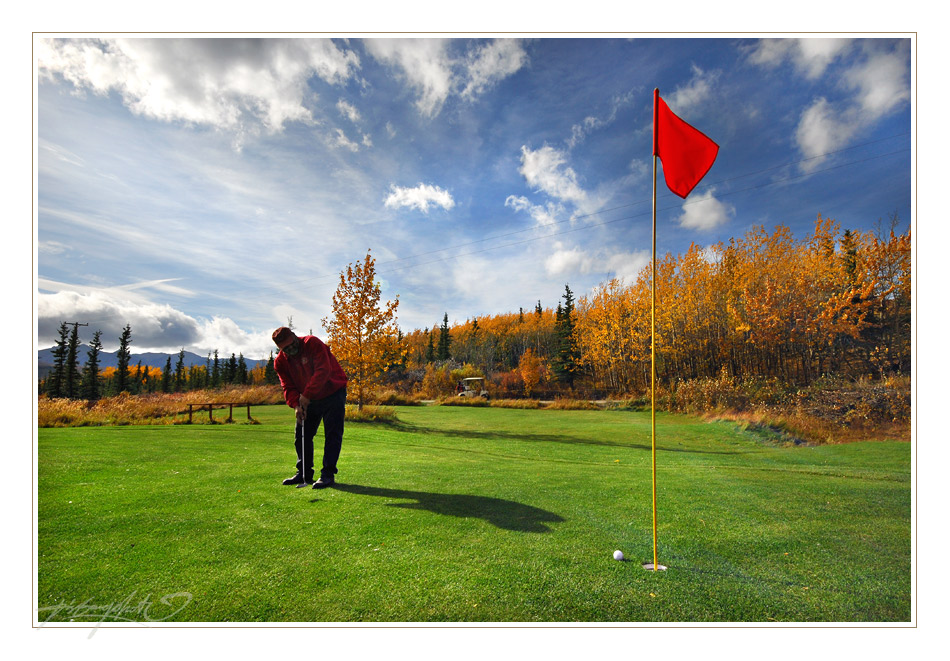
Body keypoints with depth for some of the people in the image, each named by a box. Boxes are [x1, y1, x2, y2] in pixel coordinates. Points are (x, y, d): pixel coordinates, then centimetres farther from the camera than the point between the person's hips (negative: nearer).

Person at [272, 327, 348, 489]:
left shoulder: (312, 343, -19)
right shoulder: (280, 362, -2)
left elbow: (323, 370, -27)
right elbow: (288, 387, -2)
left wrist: (306, 395, -28)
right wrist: (296, 404, -21)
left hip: (333, 392, -6)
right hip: (308, 400, 6)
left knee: (332, 434, -10)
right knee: (301, 435, 7)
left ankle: (328, 474, -5)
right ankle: (304, 473, 20)